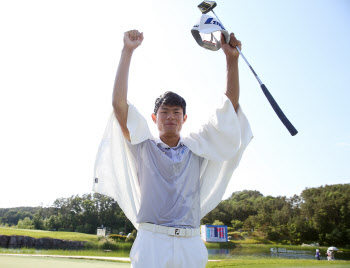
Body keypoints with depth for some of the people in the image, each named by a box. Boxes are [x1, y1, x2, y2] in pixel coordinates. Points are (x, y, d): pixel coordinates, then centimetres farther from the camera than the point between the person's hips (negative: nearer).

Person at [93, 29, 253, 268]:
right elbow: (119, 102, -2)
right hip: (151, 243, -2)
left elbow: (230, 106, 10)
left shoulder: (197, 148, 13)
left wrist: (232, 59, 2)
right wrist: (127, 52, -4)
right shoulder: (144, 147, 8)